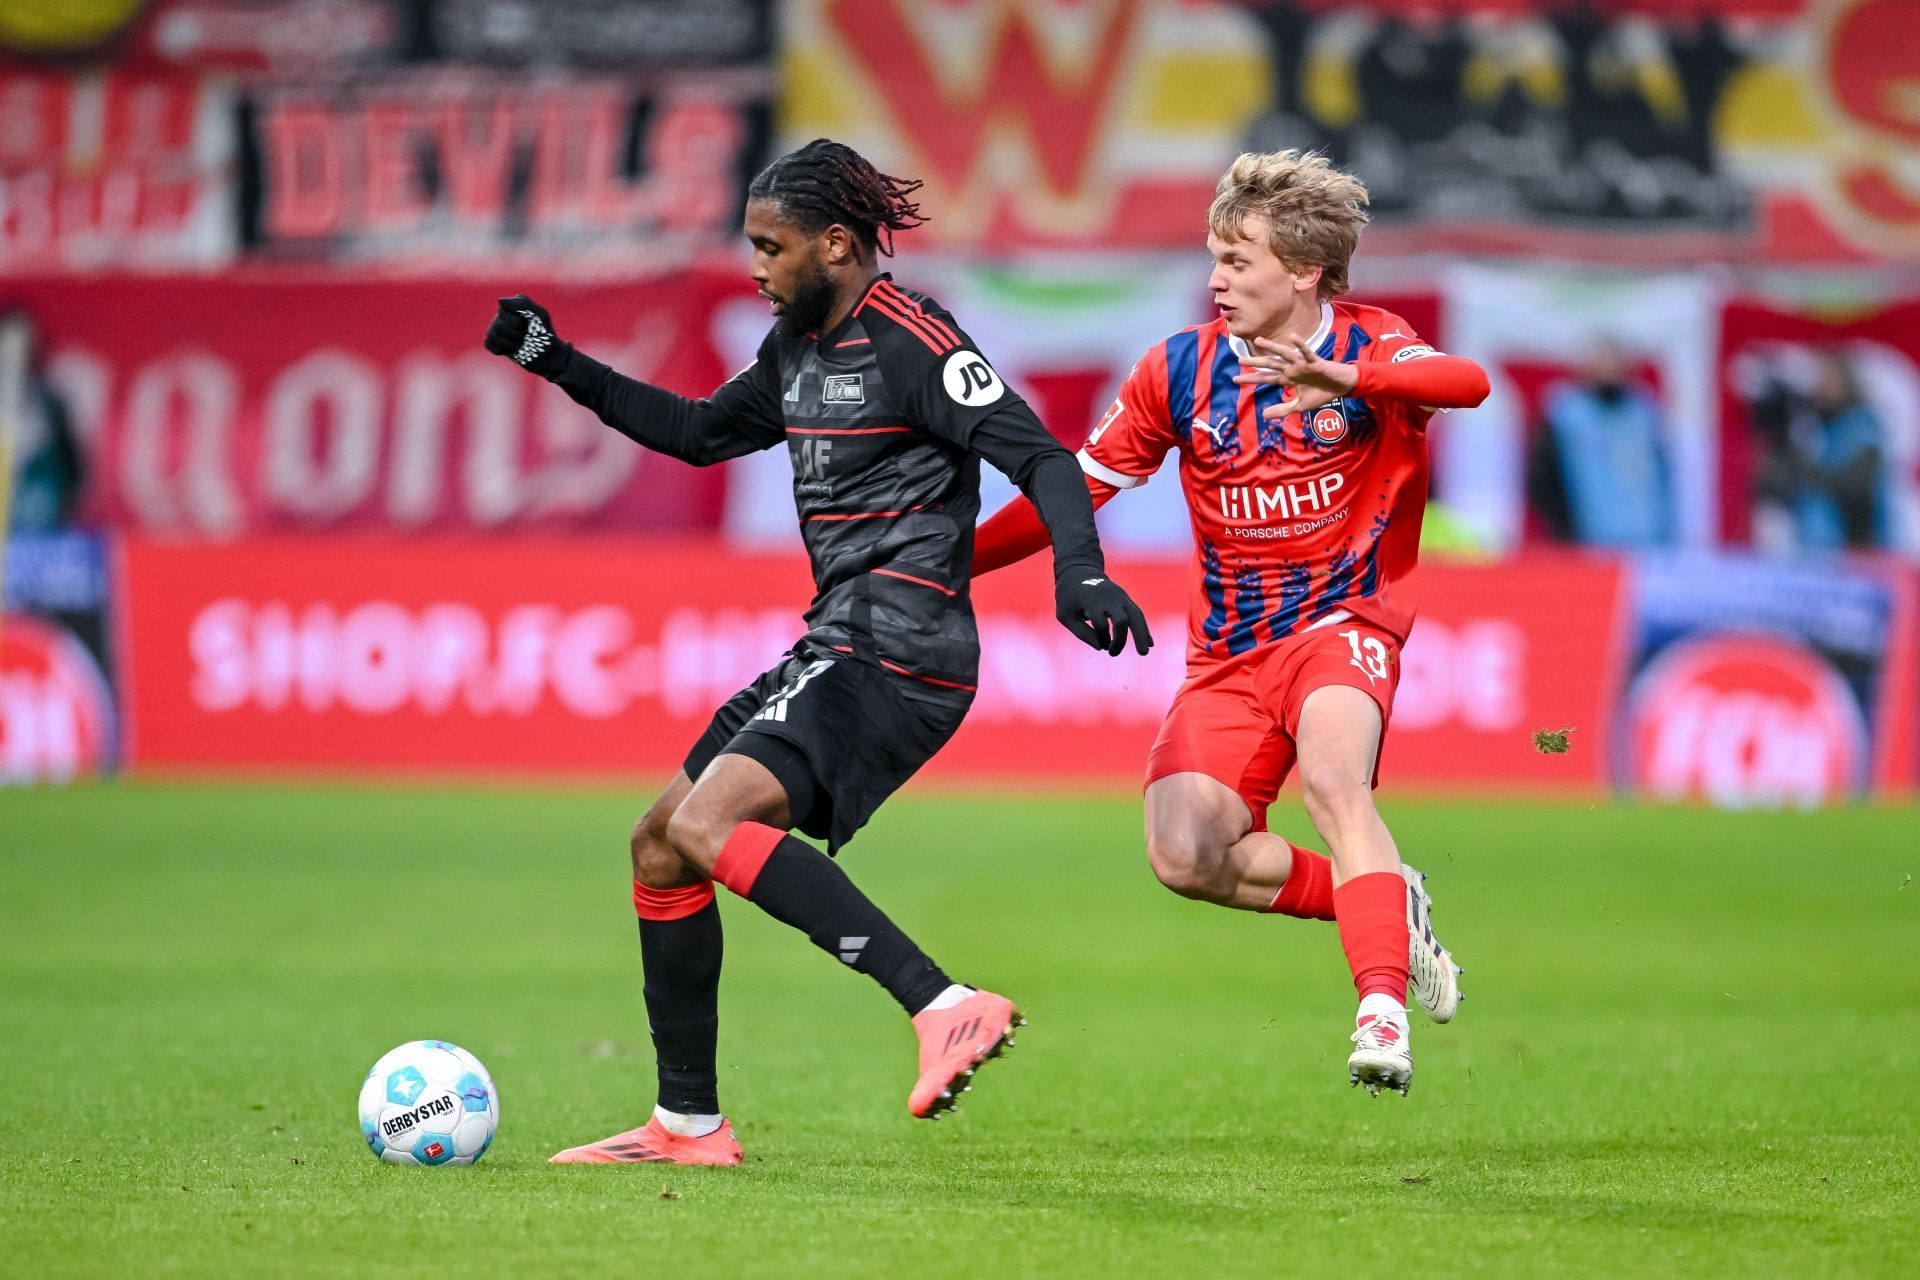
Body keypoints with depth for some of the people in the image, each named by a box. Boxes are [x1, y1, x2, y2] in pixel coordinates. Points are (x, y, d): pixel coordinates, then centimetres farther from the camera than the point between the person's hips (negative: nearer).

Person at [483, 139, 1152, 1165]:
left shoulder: (910, 340, -12)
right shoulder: (797, 347, 16)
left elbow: (1038, 455, -18)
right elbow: (700, 431, 32)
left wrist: (1080, 570, -34)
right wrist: (556, 364, 27)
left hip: (899, 650, -10)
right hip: (835, 649, 10)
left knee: (708, 826, -25)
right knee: (659, 843, 12)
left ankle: (947, 1009, -34)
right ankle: (688, 1125, 18)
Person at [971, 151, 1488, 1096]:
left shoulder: (1367, 347, -5)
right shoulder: (1182, 369, 5)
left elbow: (1468, 383, -27)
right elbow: (1074, 489, 10)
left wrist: (1344, 380, -44)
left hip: (1343, 620, -4)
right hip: (1229, 652, 4)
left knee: (1329, 776, -35)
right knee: (1184, 854, -19)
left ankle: (1383, 1011, -39)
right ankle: (1385, 908, 1)